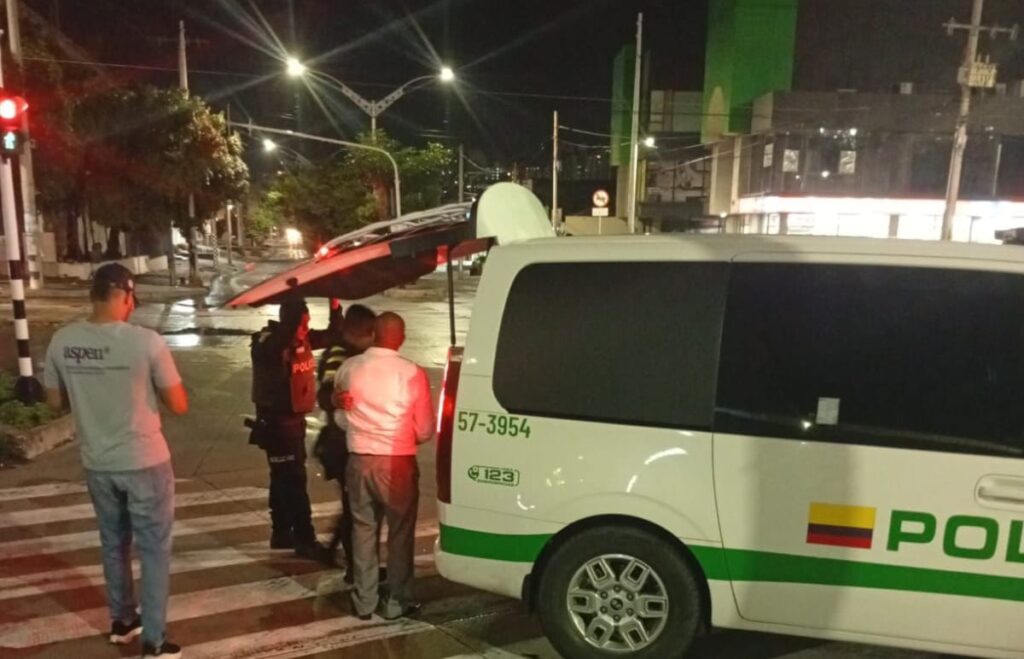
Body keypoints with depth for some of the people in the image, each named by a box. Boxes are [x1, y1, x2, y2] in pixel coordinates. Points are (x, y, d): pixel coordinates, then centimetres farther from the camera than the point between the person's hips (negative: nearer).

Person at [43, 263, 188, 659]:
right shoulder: (146, 342, -19)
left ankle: (122, 621, 40)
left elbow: (55, 402, 7)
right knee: (154, 548, 8)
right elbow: (179, 405, -12)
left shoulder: (62, 342, -6)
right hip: (145, 462, -5)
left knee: (114, 543, 23)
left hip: (97, 464, 5)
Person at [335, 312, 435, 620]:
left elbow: (341, 418, 12)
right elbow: (425, 430, -5)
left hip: (359, 460, 3)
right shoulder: (412, 373, -12)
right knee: (400, 532, 11)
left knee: (363, 529, 16)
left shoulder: (348, 368, -3)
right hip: (397, 462, -3)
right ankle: (397, 602, 20)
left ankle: (364, 601, 25)